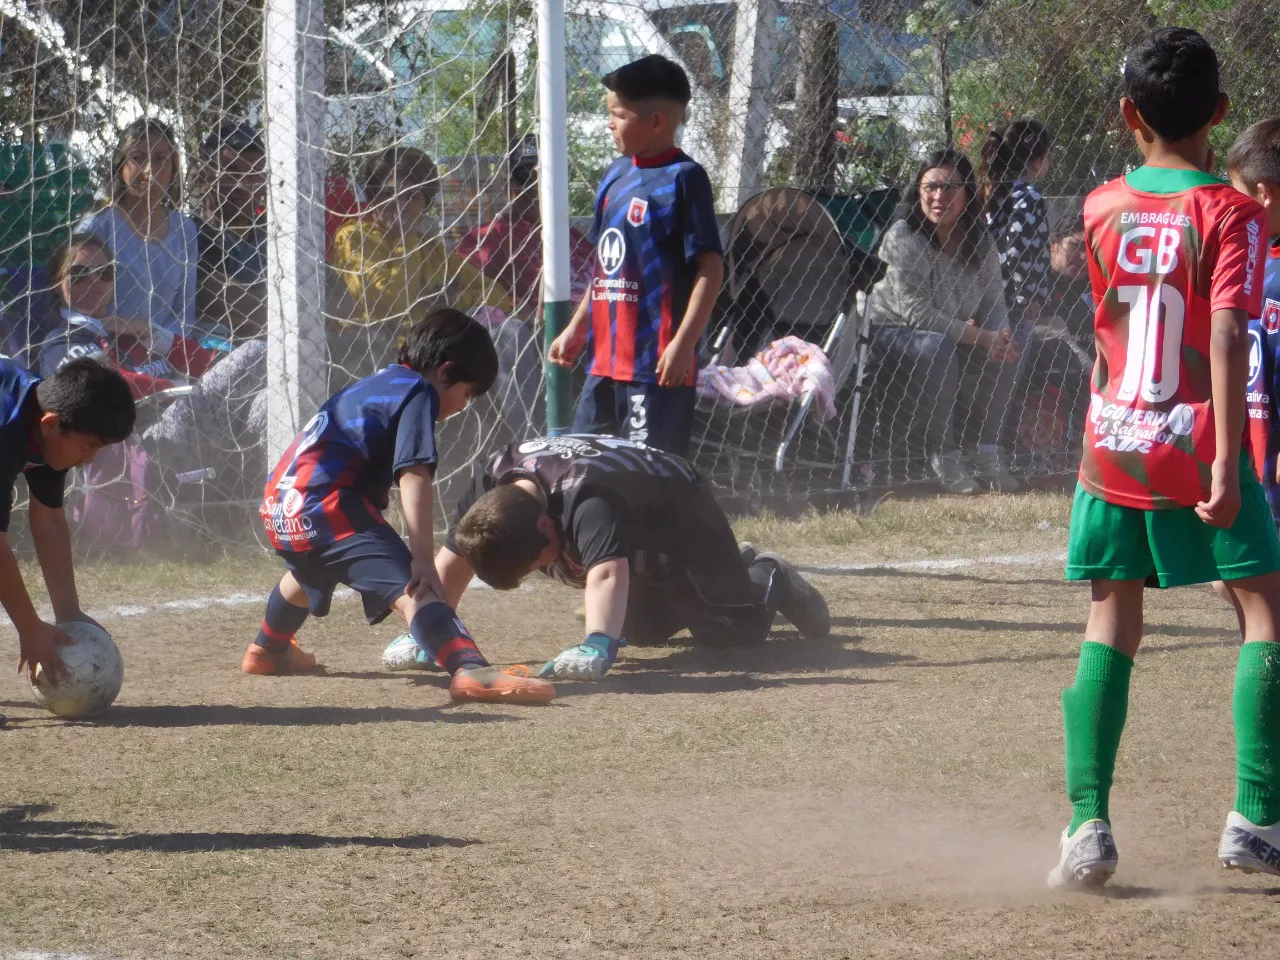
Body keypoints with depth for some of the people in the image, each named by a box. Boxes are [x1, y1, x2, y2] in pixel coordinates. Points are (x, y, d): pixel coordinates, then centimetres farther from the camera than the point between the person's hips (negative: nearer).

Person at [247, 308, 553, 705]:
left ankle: (267, 650, 68)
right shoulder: (419, 392, -2)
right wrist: (422, 557, -22)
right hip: (327, 504, -10)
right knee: (411, 589, -27)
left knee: (309, 573, 42)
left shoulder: (377, 382, 26)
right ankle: (472, 671, -50)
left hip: (279, 504, 10)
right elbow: (413, 475, -15)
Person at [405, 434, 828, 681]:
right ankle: (738, 565, 51)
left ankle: (768, 579, 23)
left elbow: (607, 573, -66)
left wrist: (597, 647, -81)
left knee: (730, 627, -11)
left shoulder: (583, 498, -50)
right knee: (644, 630, 26)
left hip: (680, 511, -7)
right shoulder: (489, 482, -30)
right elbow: (452, 561, -26)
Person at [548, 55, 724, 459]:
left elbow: (710, 267, -14)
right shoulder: (617, 174, 13)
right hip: (607, 357, 9)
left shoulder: (683, 178, -11)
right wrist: (577, 328, 23)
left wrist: (684, 342, -20)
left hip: (658, 364, -9)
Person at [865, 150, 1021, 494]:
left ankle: (989, 451, -9)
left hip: (956, 338, 6)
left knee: (1004, 351, -18)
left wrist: (1001, 334, -27)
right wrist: (979, 336, -29)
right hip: (891, 333, -6)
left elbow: (994, 302, -1)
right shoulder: (903, 238, -20)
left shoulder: (980, 241, -2)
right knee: (936, 348, -36)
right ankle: (943, 454, -24)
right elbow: (917, 311, -25)